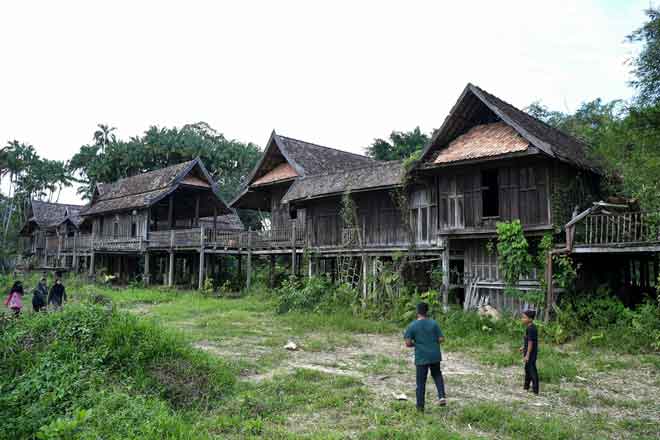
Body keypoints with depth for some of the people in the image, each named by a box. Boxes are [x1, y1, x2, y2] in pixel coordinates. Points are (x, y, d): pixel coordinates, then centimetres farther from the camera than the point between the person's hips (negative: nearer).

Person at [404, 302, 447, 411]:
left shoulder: (412, 325, -7)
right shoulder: (433, 323, -4)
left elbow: (408, 343, -10)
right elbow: (441, 339, -4)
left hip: (421, 358, -2)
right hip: (435, 356, 2)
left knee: (421, 382, 7)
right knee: (437, 375, 25)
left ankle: (420, 406, 13)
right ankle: (442, 396, 8)